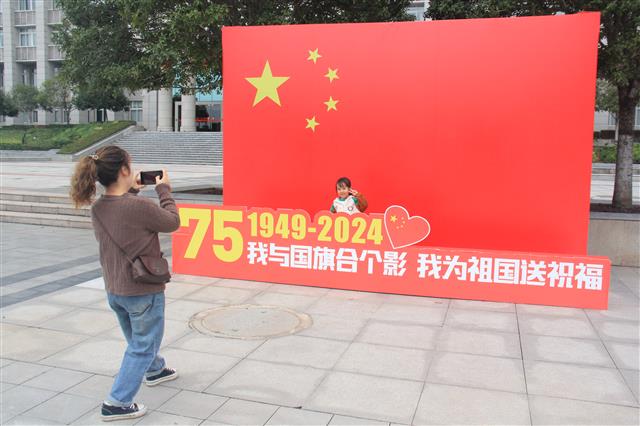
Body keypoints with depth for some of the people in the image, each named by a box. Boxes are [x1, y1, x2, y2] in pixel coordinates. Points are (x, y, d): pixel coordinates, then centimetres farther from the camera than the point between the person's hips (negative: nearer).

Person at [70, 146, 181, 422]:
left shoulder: (97, 208, -5)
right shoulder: (139, 206, -27)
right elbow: (173, 223, -11)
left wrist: (132, 192, 9)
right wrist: (164, 190, 0)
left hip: (114, 290, 8)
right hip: (143, 291, -8)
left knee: (137, 339, 28)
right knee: (143, 346, 10)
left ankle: (154, 370, 53)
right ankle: (117, 403, 12)